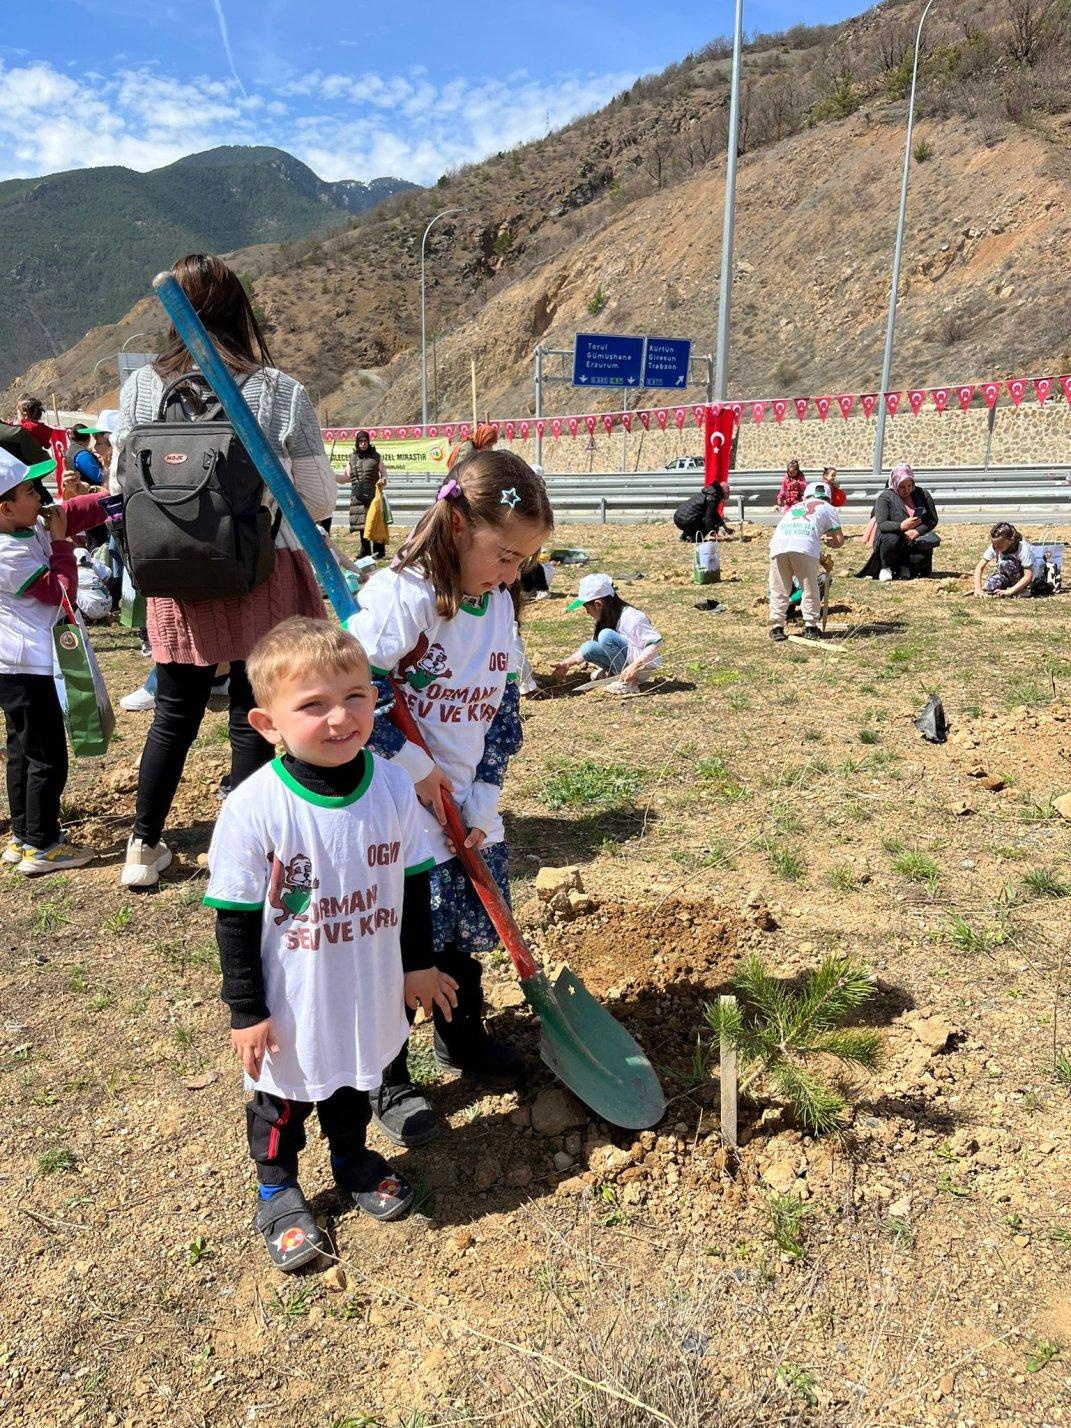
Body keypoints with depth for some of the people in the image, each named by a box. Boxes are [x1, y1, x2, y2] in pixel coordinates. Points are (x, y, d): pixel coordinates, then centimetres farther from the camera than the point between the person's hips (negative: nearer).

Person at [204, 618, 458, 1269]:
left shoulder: (393, 787, -15)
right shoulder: (254, 809, -26)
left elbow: (414, 882, -1)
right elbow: (236, 918, -16)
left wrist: (419, 963, 7)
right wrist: (247, 1011, -11)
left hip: (370, 995, 3)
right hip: (290, 1007, -3)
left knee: (355, 1081, 28)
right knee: (283, 1100, 21)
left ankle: (353, 1159, 55)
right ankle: (278, 1189, 47)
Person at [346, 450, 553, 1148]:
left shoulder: (500, 605, 3)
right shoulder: (398, 595, -20)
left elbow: (505, 710, 6)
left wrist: (482, 802, -2)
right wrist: (415, 766, -16)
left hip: (469, 811, 7)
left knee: (469, 931, 20)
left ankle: (464, 1038, 45)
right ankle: (387, 1081, 27)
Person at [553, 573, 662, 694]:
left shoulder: (631, 618, -21)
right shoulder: (605, 620, 6)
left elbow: (657, 643, -26)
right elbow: (591, 646, 16)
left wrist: (634, 666, -34)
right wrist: (566, 664, 10)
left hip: (643, 665, -8)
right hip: (628, 662, 8)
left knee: (606, 635, -27)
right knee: (587, 648, -8)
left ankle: (627, 684, -21)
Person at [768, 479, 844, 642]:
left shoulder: (794, 506, 35)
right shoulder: (827, 508, 24)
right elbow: (839, 540, 18)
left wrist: (819, 557, 41)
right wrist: (829, 541, 42)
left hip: (779, 545, 3)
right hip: (804, 548, -3)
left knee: (779, 590, 11)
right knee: (810, 590, 11)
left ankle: (776, 627, 8)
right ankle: (810, 627, 13)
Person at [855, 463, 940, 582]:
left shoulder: (922, 495, 4)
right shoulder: (885, 497, -6)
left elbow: (933, 519, 2)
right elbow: (881, 524, -19)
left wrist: (918, 531, -18)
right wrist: (901, 526, -38)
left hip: (915, 540, 2)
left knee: (925, 556, -29)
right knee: (892, 539, -38)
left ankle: (905, 567, 7)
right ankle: (885, 568, -9)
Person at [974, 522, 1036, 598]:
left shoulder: (1023, 548, -30)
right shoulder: (993, 547, -18)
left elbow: (1028, 576, -30)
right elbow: (980, 567, -15)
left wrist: (1010, 591, -37)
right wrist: (978, 588, -29)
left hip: (1022, 576, -4)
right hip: (1007, 575, 4)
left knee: (1007, 561, -32)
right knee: (990, 587, -25)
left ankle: (1022, 590, -15)